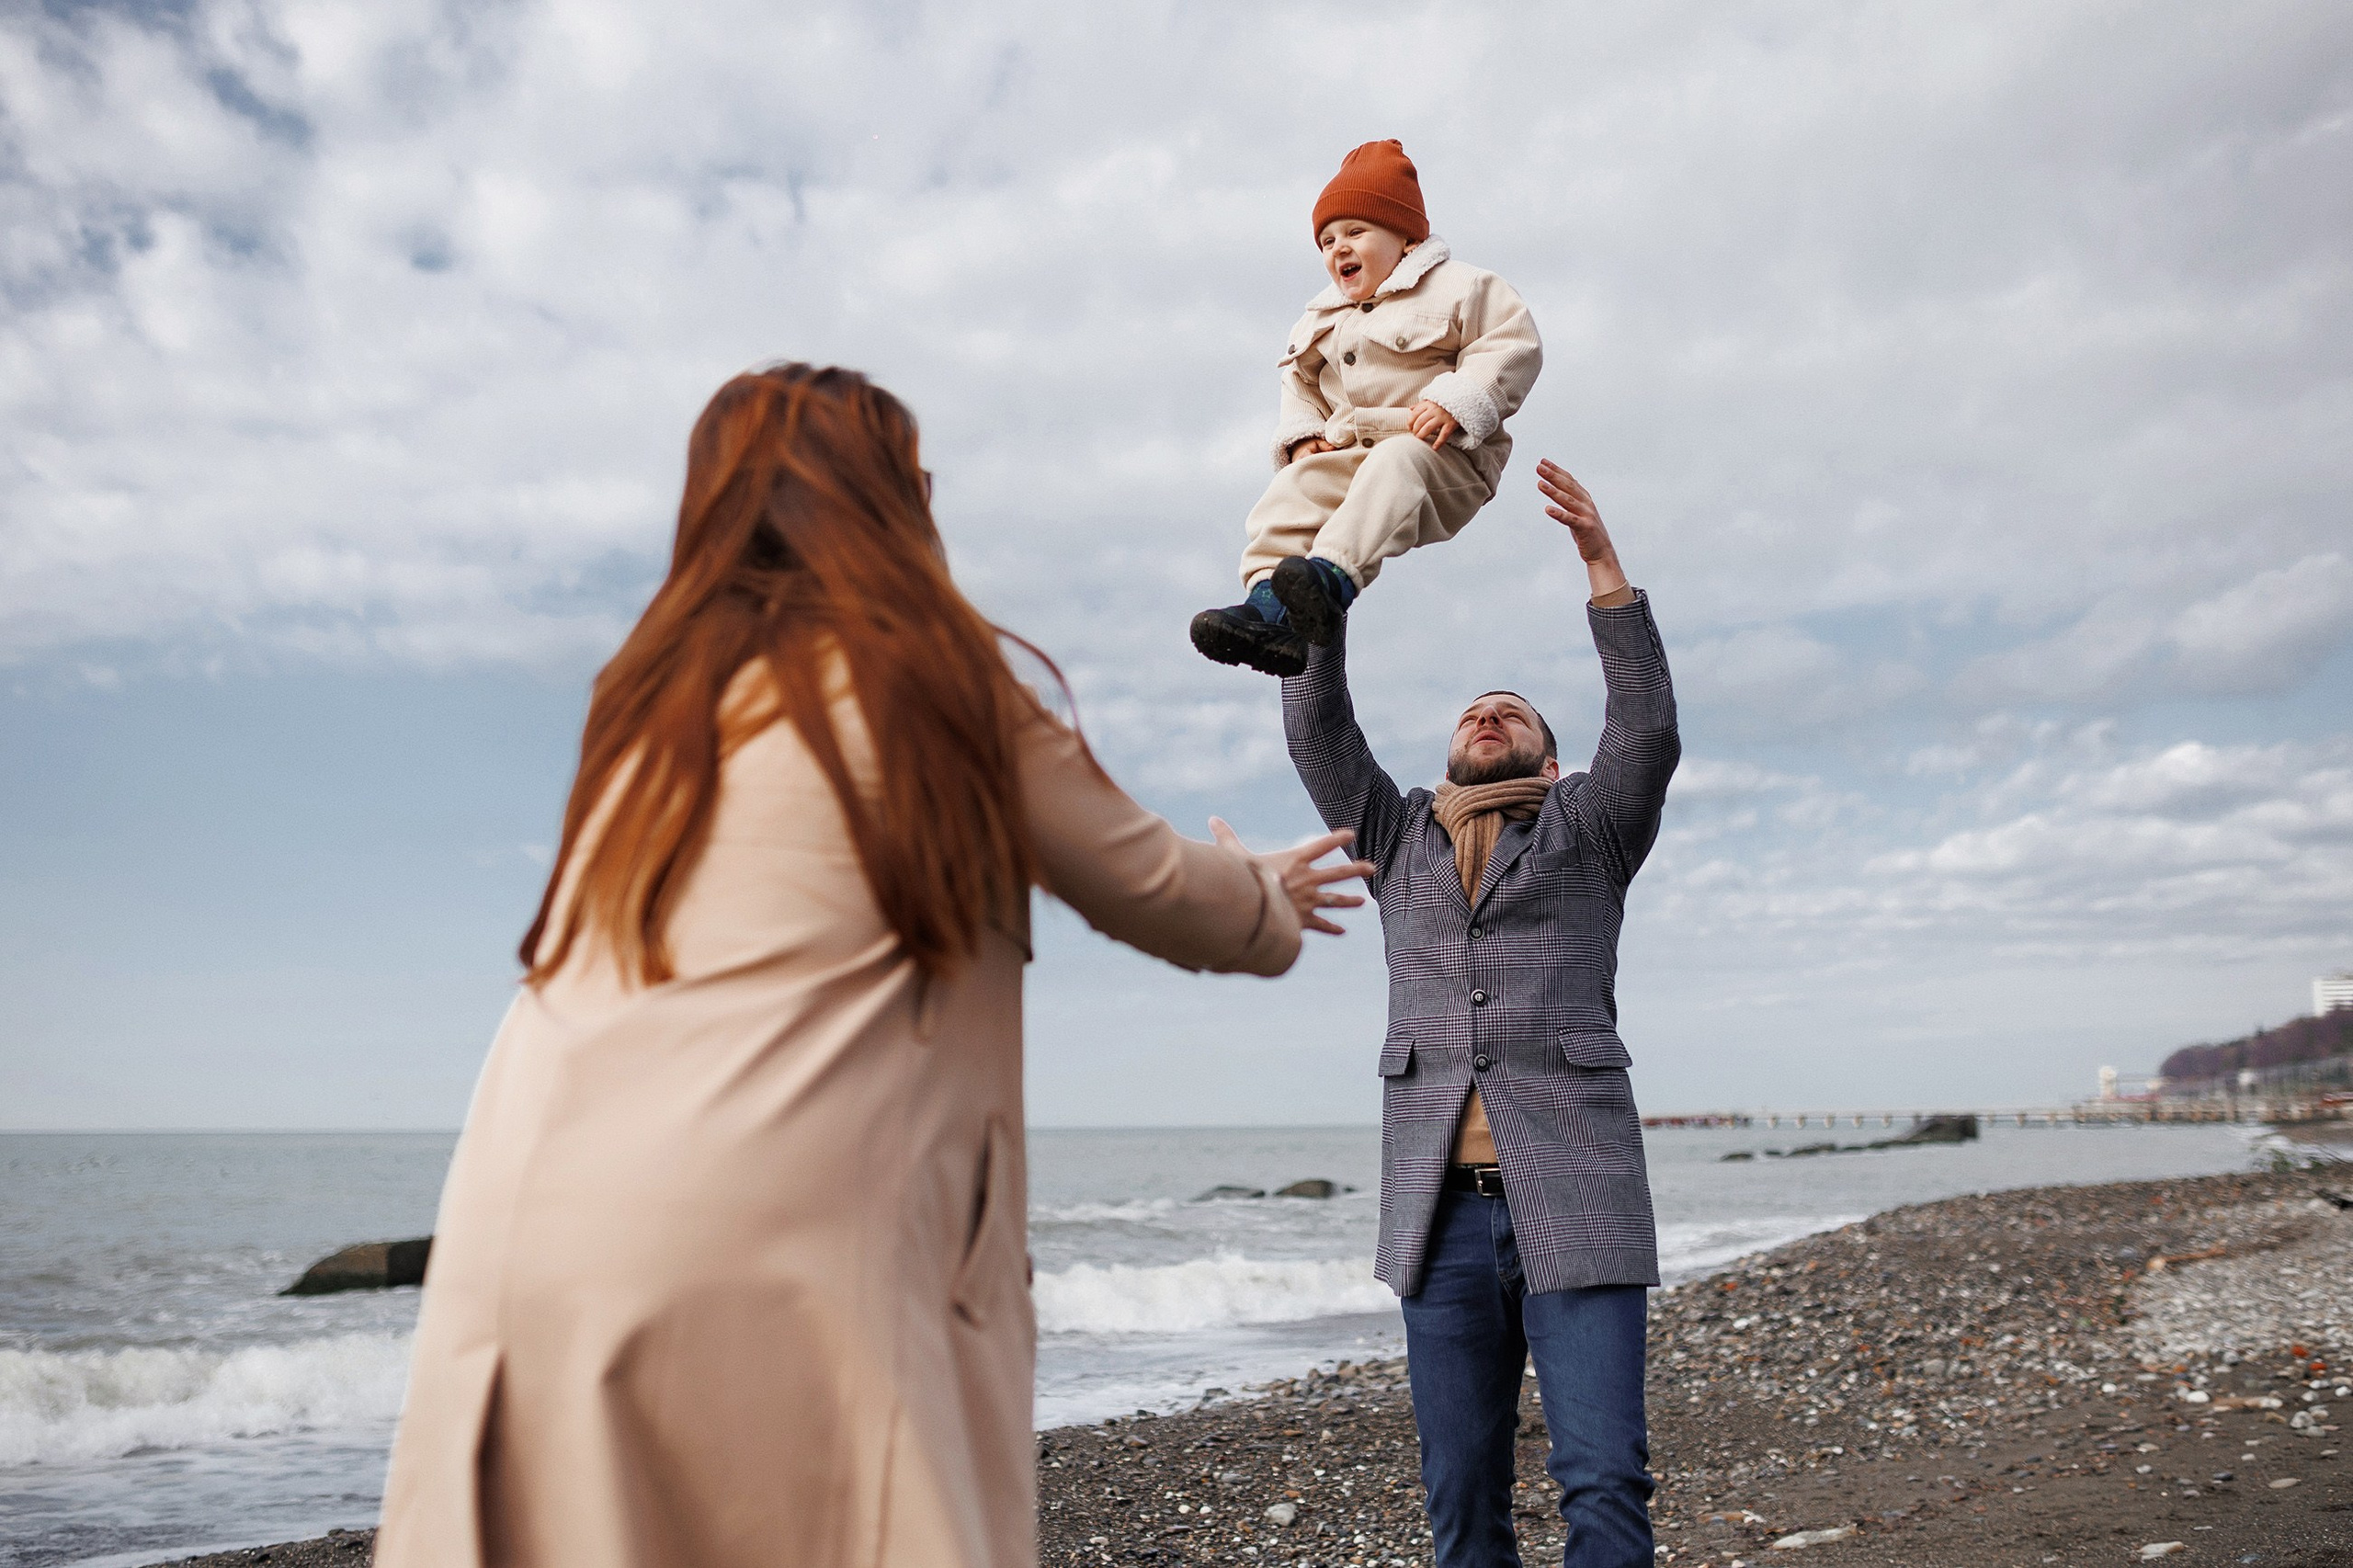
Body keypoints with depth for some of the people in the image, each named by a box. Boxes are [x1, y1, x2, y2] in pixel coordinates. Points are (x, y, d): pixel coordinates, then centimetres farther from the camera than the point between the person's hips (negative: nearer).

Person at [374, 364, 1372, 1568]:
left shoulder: (657, 699, 17)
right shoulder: (928, 684, 2)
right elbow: (1153, 892, 12)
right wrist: (1271, 899, 34)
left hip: (521, 1251, 6)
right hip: (755, 1273, -6)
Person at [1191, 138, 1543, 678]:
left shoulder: (1454, 287, 3)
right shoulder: (1322, 320, 23)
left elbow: (1512, 344, -6)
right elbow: (1300, 385, 28)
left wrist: (1456, 401, -19)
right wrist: (1301, 433, 6)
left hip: (1441, 456, -6)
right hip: (1349, 452, 6)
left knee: (1392, 467, -39)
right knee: (1293, 487, -22)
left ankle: (1333, 575, -61)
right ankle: (1269, 605, -39)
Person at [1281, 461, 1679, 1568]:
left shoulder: (1586, 833, 13)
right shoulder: (1398, 842, 19)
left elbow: (1647, 732, -4)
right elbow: (1317, 735, 9)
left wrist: (1601, 562, -10)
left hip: (1572, 1206, -2)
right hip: (1442, 1208, 3)